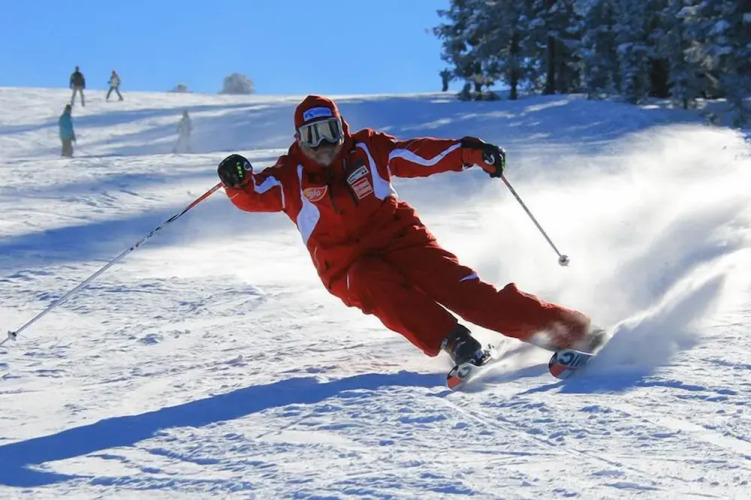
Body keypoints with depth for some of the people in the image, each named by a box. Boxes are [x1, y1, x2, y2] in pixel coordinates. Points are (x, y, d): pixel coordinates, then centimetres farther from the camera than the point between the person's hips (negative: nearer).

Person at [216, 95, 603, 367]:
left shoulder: (368, 149, 2)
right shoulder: (291, 176, -2)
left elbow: (424, 154, 3)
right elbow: (254, 195, -16)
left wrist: (471, 152, -9)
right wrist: (238, 181, -39)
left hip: (399, 240, 0)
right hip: (349, 267, 0)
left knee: (461, 289, -18)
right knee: (378, 287, -36)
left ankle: (570, 331, -22)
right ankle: (455, 343, -44)